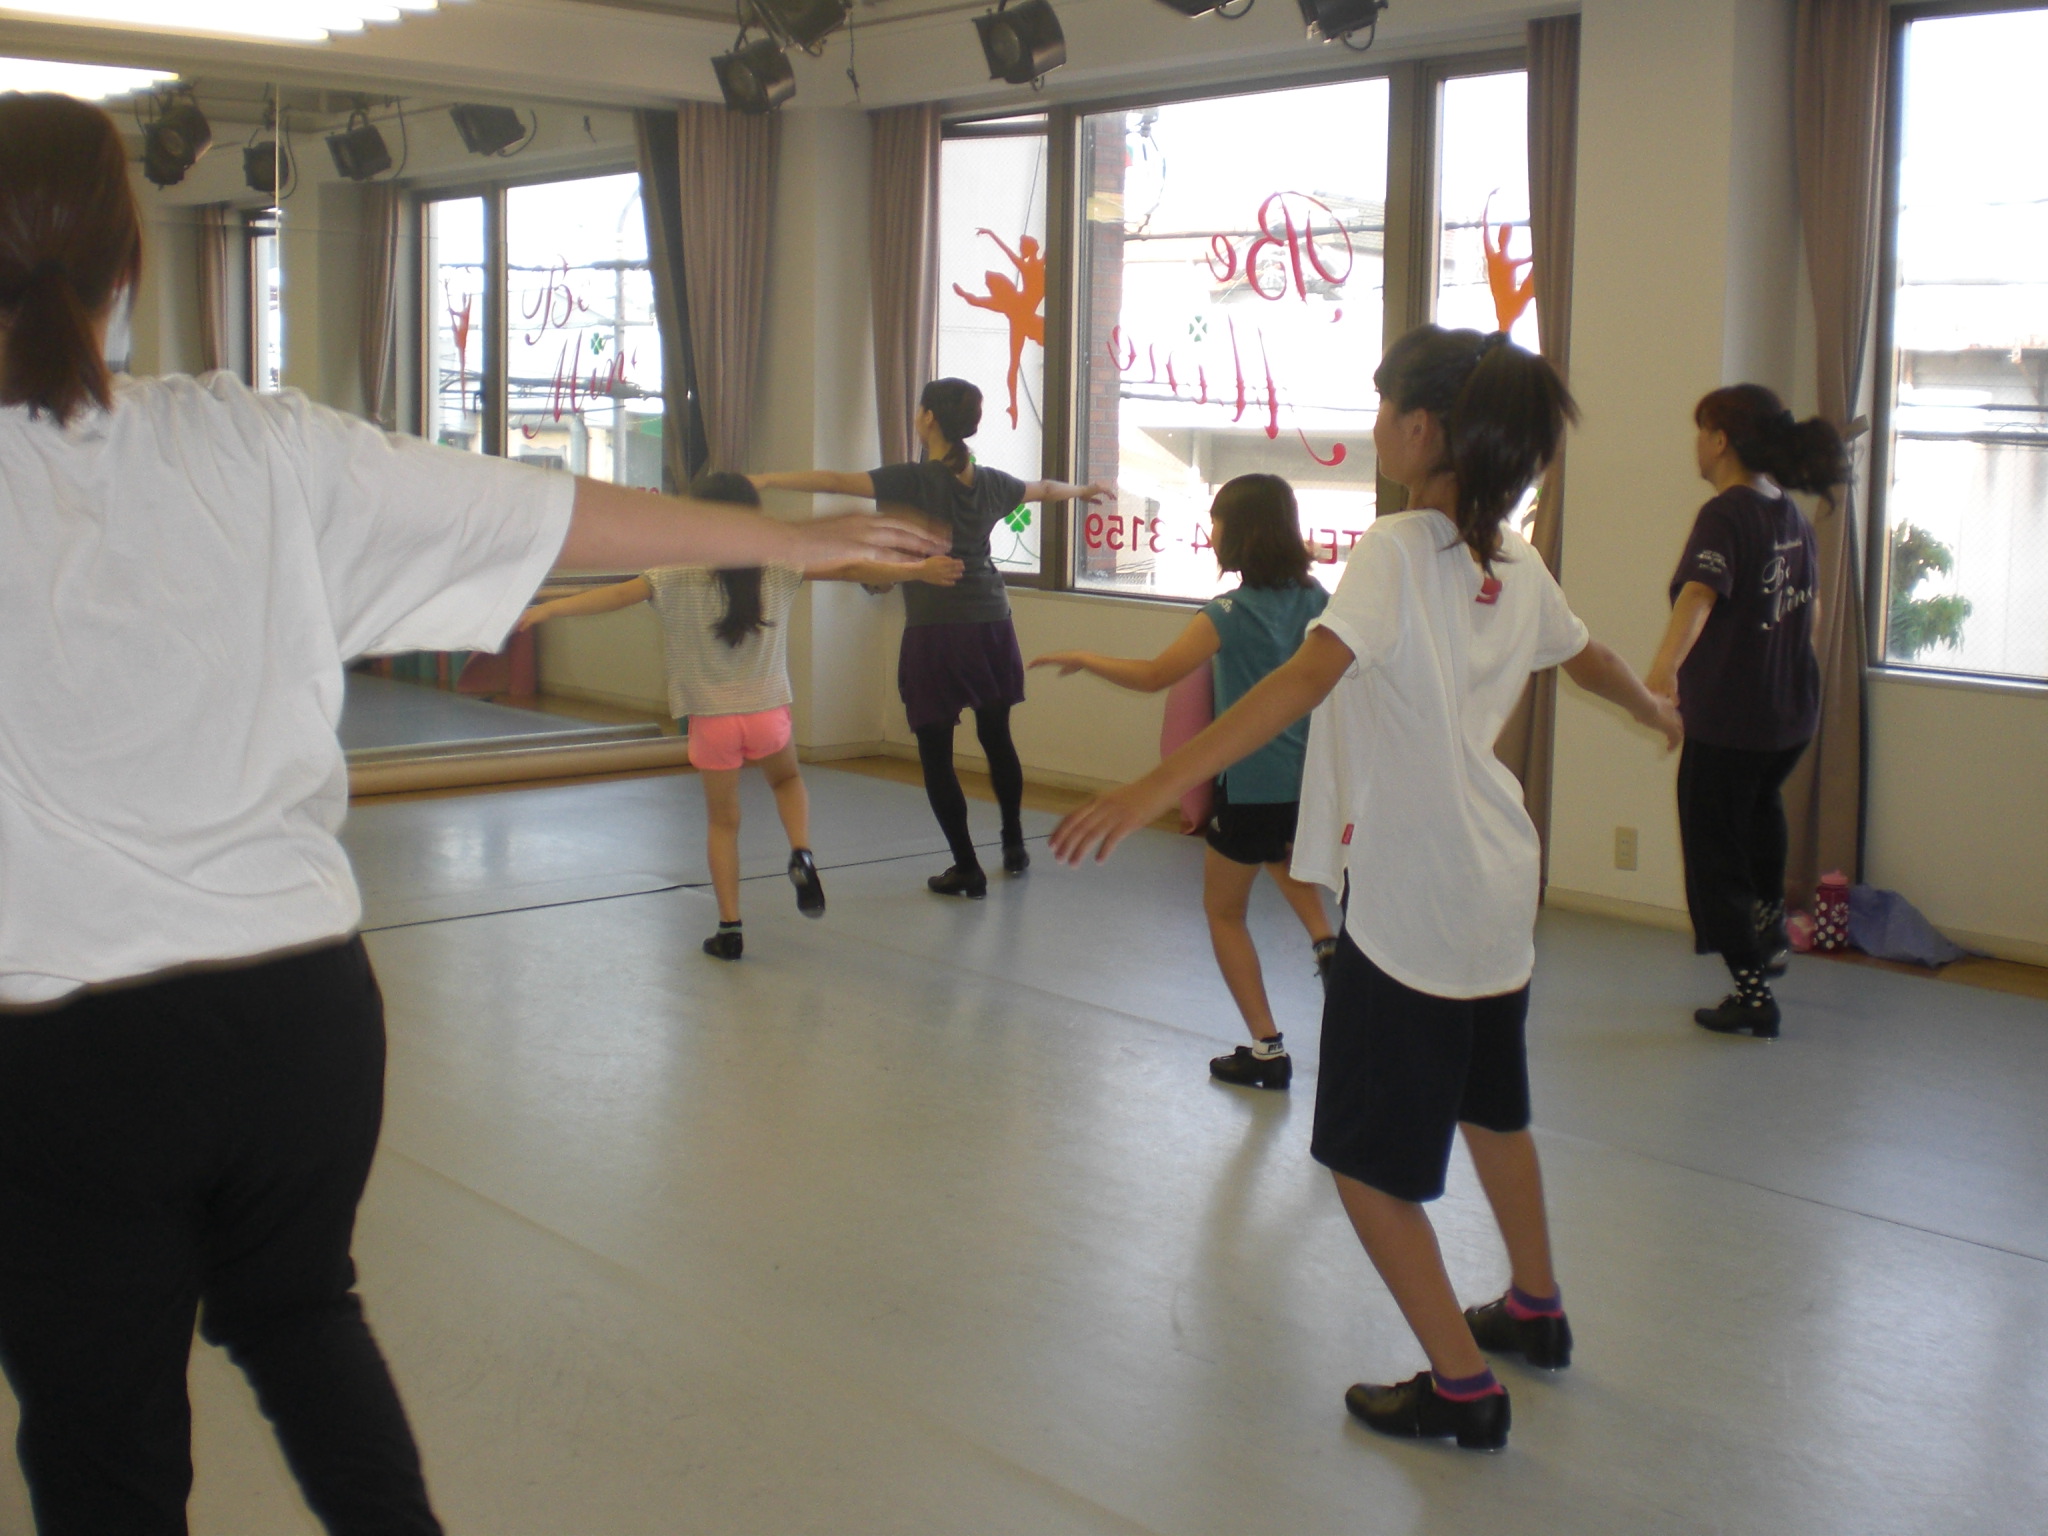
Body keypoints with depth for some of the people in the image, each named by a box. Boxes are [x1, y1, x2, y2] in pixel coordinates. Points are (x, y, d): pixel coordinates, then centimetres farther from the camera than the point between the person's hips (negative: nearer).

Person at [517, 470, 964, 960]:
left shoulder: (678, 575, -10)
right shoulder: (779, 568, -4)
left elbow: (619, 594, -18)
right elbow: (849, 569, -2)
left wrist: (547, 609, -19)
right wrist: (915, 570, 4)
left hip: (711, 718, -1)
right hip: (769, 715, 2)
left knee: (721, 820, 13)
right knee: (787, 780, 30)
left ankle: (730, 928, 12)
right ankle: (801, 853, 4)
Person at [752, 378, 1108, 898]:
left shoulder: (914, 481, -9)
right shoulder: (990, 482, 9)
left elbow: (836, 481, -20)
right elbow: (1045, 488, 29)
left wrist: (767, 480, -23)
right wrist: (1084, 490, 49)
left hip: (935, 631, -6)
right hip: (991, 625, 6)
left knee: (936, 752, 4)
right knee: (997, 738, 22)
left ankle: (968, 869, 7)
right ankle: (1014, 846, 35)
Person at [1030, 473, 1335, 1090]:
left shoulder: (1231, 613, -16)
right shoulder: (1316, 598, 0)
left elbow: (1154, 675, -18)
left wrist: (1082, 659, -7)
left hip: (1252, 784, -6)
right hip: (1311, 777, 6)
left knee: (1224, 910, 13)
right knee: (1284, 856, 39)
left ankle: (1266, 1050, 9)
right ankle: (1326, 939, 12)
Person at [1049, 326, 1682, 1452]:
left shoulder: (1395, 552, -17)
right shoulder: (1515, 565, 7)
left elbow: (1307, 676, -32)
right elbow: (1587, 658, 26)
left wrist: (1160, 784, -40)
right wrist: (1656, 710, 49)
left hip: (1412, 903, -9)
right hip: (1499, 888, 9)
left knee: (1366, 1158, 3)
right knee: (1490, 1104, 28)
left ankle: (1461, 1388, 10)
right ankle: (1535, 1311, 46)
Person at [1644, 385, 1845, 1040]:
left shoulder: (1725, 515, -18)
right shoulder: (1791, 514, 7)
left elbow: (1700, 595, -37)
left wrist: (1665, 667, -51)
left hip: (1728, 719, -9)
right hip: (1795, 712, 9)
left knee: (1715, 855, 3)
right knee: (1759, 808, 36)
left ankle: (1753, 995, 5)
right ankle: (1770, 925, 42)